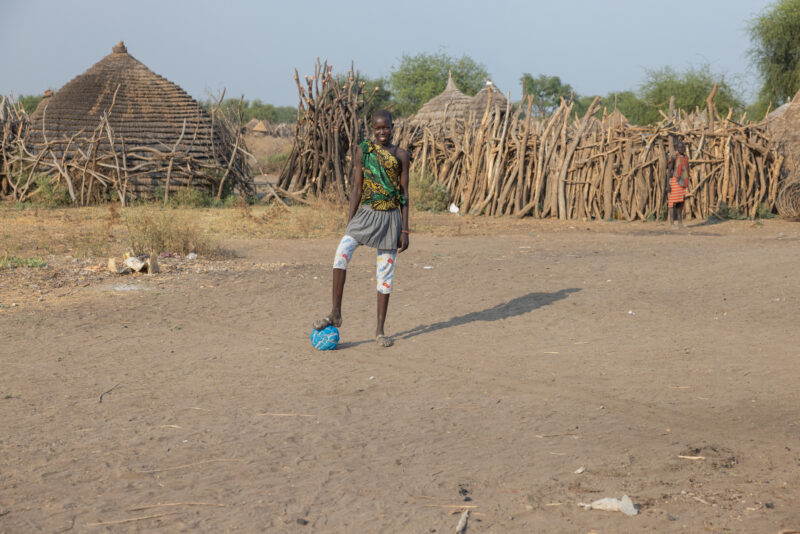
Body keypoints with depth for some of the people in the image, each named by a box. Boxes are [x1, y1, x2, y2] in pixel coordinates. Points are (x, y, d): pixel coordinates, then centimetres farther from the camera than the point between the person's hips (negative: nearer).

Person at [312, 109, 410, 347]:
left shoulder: (400, 155, 3)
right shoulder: (363, 151, 3)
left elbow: (404, 194, 3)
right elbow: (356, 189, 3)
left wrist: (405, 230, -1)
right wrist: (349, 222, -2)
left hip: (391, 217, 0)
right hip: (367, 212, 0)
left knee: (386, 273, 3)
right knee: (342, 251, -25)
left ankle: (380, 330, 12)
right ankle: (335, 313, -18)